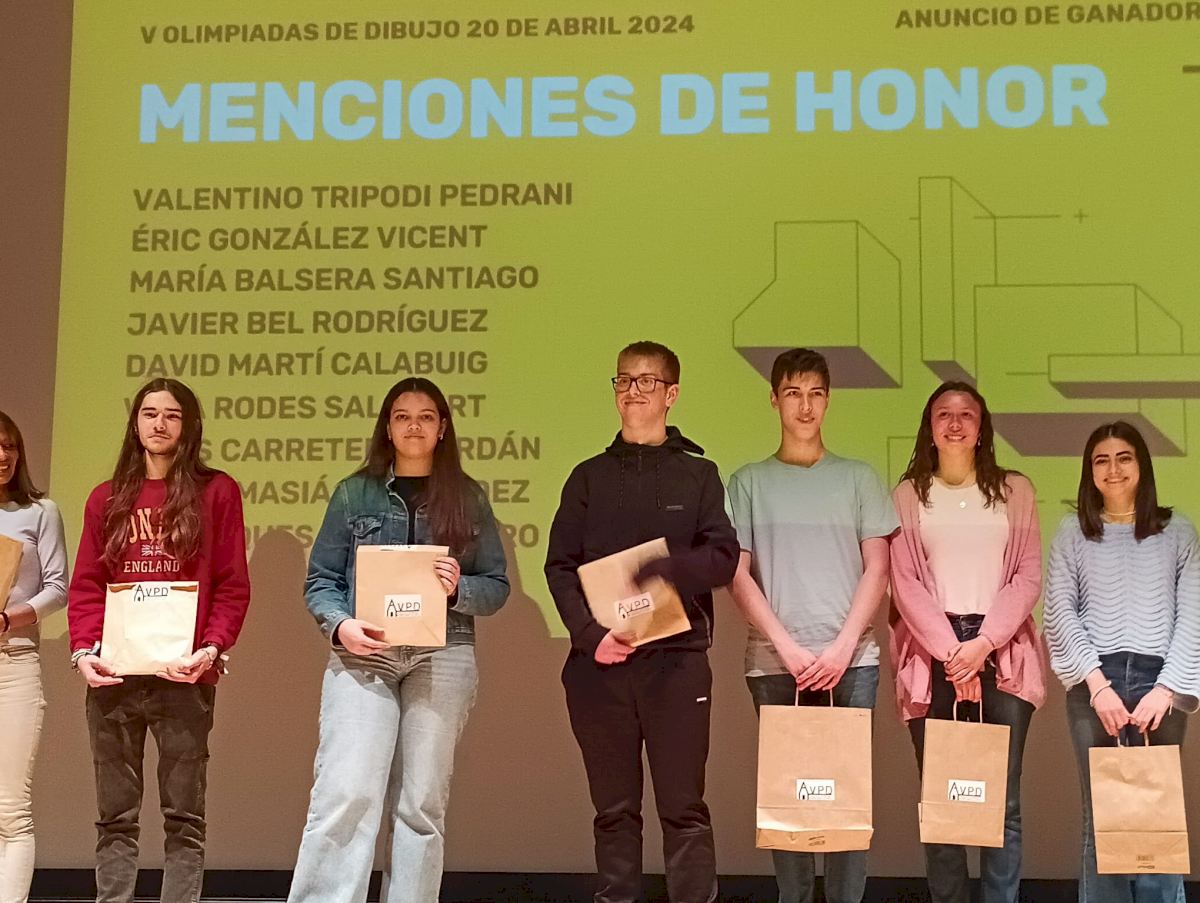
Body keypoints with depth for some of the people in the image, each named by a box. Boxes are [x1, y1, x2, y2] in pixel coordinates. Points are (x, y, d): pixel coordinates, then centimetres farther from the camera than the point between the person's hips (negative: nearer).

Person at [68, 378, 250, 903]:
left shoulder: (216, 492, 5)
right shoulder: (107, 499, 14)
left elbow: (232, 588, 1)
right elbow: (86, 587, 10)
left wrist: (211, 649, -14)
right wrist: (84, 651, -6)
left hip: (184, 676, -3)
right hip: (113, 676, 3)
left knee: (184, 815, 0)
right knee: (116, 817, 5)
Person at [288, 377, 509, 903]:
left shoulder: (468, 499, 11)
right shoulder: (354, 494, 10)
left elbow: (496, 587, 10)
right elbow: (320, 579, 7)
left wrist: (459, 589, -11)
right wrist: (340, 625, -12)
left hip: (442, 659, 1)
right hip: (363, 655, -1)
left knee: (422, 803, 3)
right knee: (346, 794, -13)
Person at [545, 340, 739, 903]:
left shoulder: (698, 474, 8)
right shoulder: (590, 477, 12)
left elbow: (722, 558, -2)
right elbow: (560, 567, 4)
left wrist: (661, 572, -19)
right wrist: (590, 635, -11)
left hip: (677, 659, -2)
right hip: (599, 662, 2)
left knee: (683, 808, -2)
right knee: (614, 809, 7)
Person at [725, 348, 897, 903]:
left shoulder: (857, 478, 12)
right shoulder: (749, 482, 10)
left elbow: (877, 570, 7)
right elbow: (737, 575, 4)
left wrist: (843, 646, -5)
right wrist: (787, 646, -7)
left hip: (850, 659, 0)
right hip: (774, 660, 0)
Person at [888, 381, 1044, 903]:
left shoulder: (1014, 491, 11)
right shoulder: (908, 495, 10)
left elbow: (1028, 577, 4)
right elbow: (904, 583, 2)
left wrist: (983, 643, -9)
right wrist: (951, 651, -8)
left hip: (1002, 654, 0)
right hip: (932, 654, 0)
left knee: (1004, 798, -3)